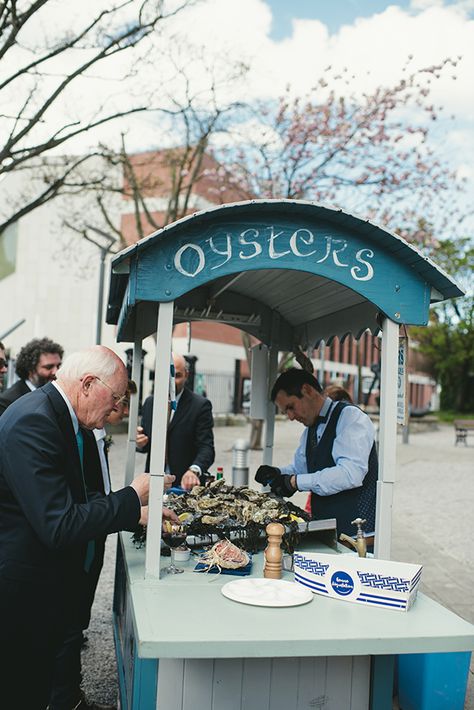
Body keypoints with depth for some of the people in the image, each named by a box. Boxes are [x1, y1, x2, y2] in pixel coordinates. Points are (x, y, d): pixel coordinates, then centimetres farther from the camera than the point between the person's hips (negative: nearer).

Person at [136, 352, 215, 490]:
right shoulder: (149, 403, 7)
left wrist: (194, 470, -32)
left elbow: (206, 448, -14)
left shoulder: (200, 405, -8)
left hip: (185, 484, -4)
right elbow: (146, 446, 15)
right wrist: (140, 443, -8)